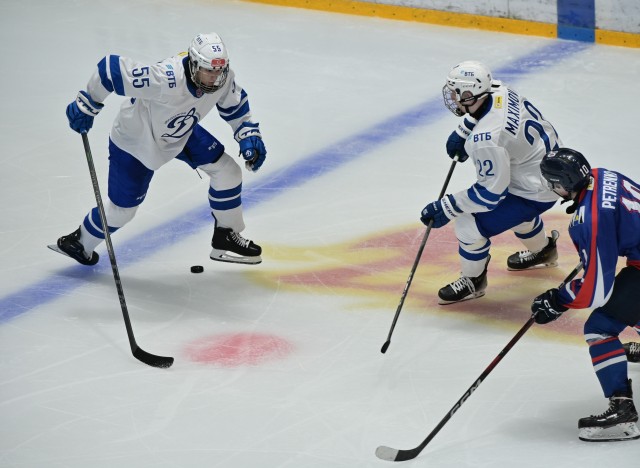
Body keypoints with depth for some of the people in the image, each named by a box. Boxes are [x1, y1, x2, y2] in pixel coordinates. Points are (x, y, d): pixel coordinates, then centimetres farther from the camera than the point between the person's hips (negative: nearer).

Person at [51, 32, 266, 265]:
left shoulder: (223, 78, -22)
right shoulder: (165, 78, -44)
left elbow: (235, 103, 2)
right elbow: (113, 67, -37)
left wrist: (249, 135, -9)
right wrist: (86, 104, -26)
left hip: (183, 132, 6)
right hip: (135, 141, -6)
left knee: (227, 171, -1)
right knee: (122, 209, 5)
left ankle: (226, 238, 18)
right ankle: (78, 243, 33)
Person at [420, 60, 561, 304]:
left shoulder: (486, 141, -36)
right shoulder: (498, 91, -12)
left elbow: (491, 192, -27)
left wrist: (445, 208, -22)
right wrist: (462, 132, 10)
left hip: (536, 192, -9)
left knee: (469, 225, -7)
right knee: (508, 204, 37)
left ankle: (473, 281, 19)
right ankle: (543, 250, 61)